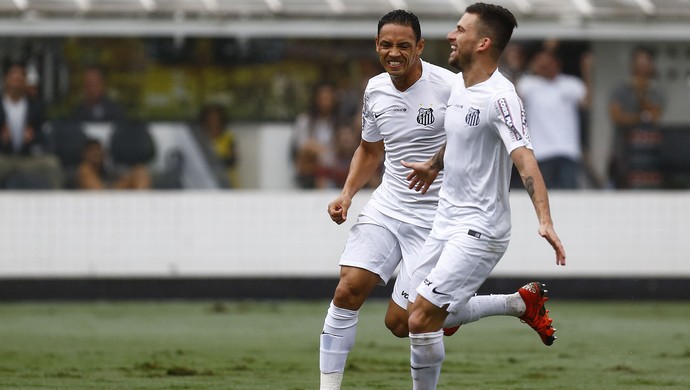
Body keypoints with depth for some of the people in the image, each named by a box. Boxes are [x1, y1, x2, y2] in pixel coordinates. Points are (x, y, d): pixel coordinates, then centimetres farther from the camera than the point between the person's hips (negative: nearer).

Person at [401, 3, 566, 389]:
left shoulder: (499, 96, -20)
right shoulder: (460, 85, 7)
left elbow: (524, 158, -30)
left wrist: (545, 221, -42)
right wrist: (433, 166, 43)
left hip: (478, 230, -9)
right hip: (447, 221, 9)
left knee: (423, 320, -16)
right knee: (425, 316, 13)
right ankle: (525, 303, 29)